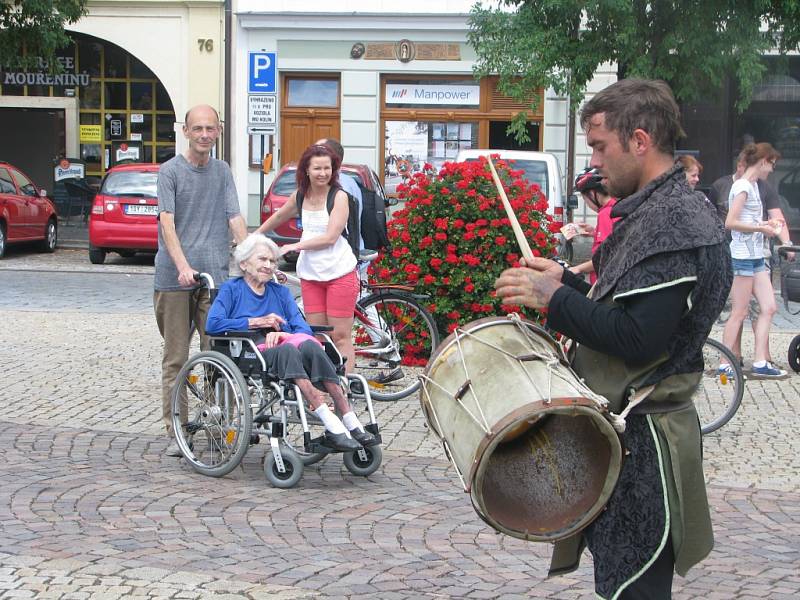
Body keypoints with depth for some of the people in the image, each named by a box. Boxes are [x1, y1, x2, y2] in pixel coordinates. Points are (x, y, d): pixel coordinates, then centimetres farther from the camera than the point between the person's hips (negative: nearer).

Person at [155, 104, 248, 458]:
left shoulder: (222, 172, 14)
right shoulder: (171, 171, 0)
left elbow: (235, 219, 8)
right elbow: (167, 223, -9)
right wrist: (183, 266, -23)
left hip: (215, 276, 3)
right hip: (174, 279, -3)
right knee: (176, 357, 2)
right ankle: (175, 431, 6)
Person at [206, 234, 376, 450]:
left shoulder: (280, 292, 27)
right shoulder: (232, 289, 16)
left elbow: (304, 329, 12)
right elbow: (213, 324, -3)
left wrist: (283, 334, -10)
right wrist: (257, 322, -3)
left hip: (289, 349, 3)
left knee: (309, 345, -32)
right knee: (287, 351, -36)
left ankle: (352, 424, -41)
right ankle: (332, 425, -48)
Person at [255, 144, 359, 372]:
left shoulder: (339, 197, -7)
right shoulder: (300, 195, 8)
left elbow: (330, 237, -15)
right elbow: (278, 218, 28)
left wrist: (296, 246, -13)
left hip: (340, 274, -5)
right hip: (310, 275, 5)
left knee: (340, 336, -3)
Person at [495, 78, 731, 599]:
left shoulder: (673, 223, -19)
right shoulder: (658, 209, 14)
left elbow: (637, 339, -26)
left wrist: (555, 298, -18)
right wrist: (566, 282, 11)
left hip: (642, 442, -10)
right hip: (626, 425, 10)